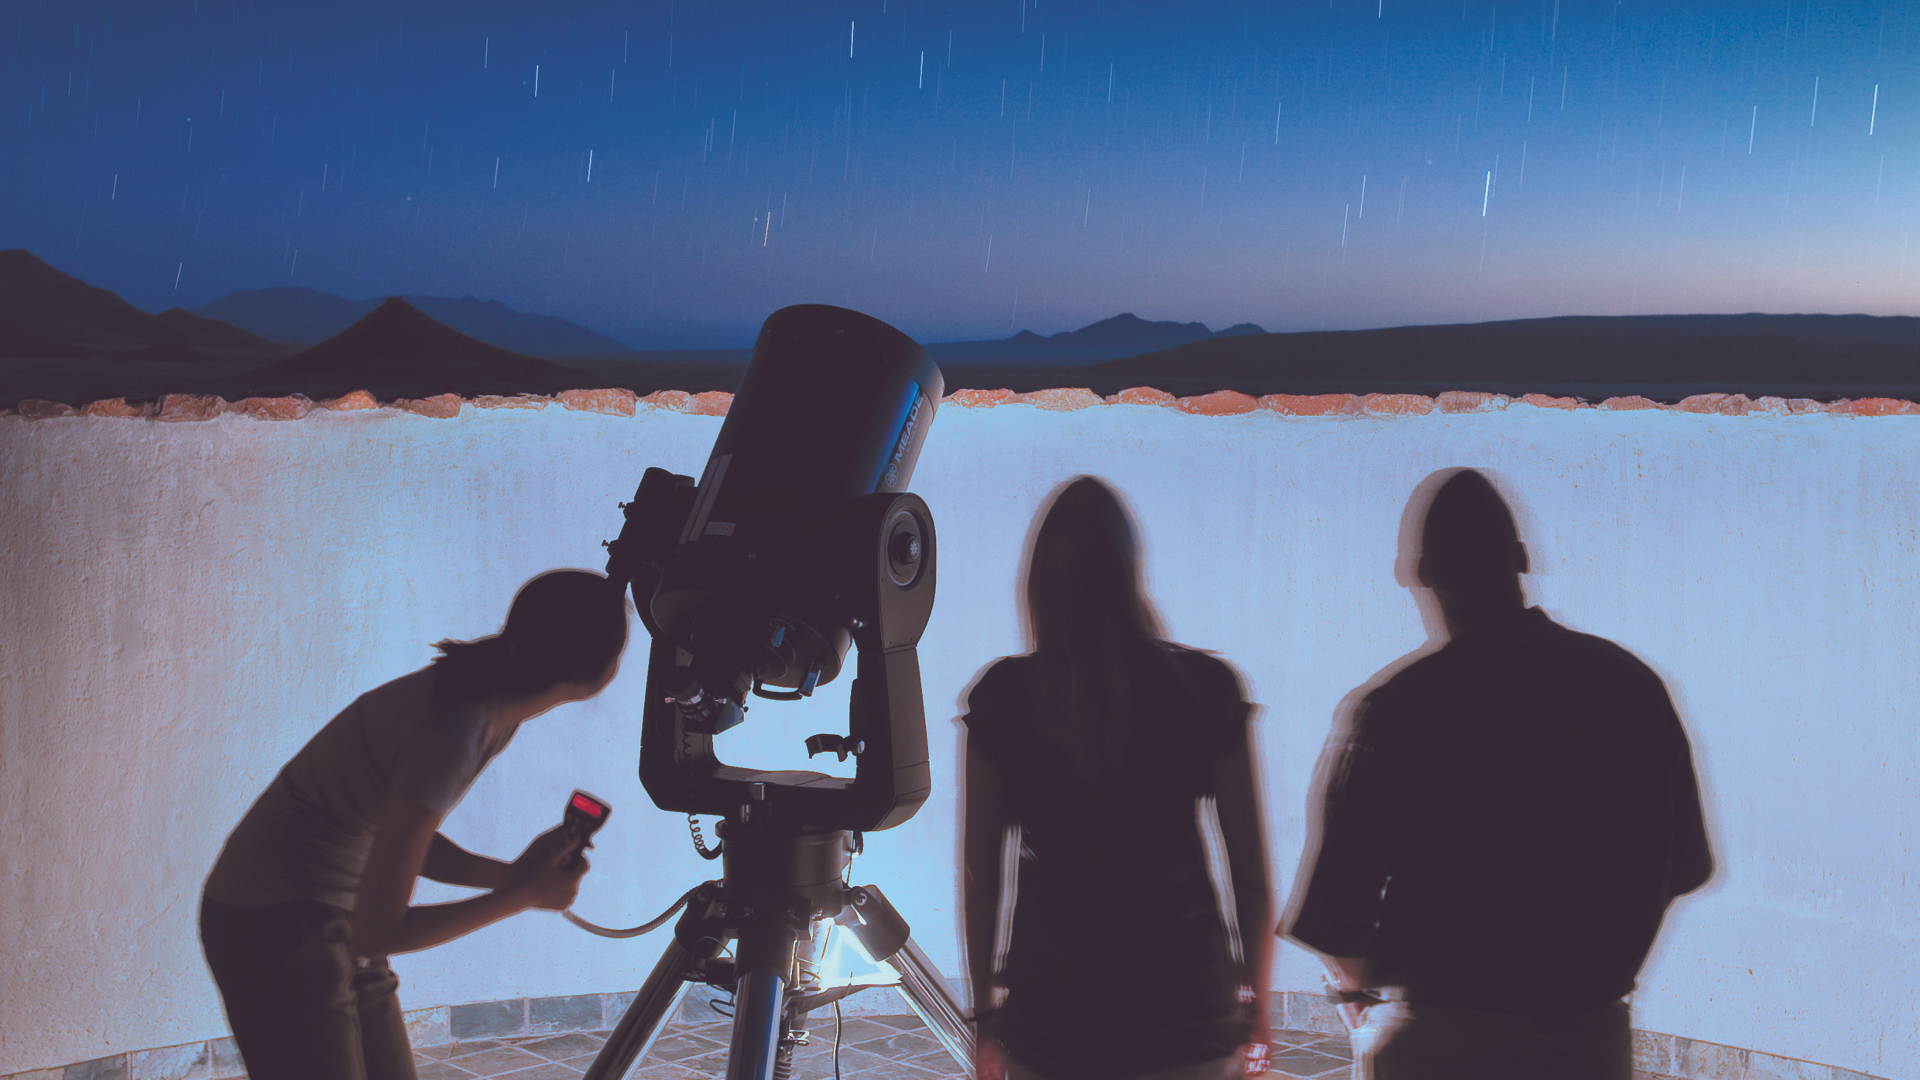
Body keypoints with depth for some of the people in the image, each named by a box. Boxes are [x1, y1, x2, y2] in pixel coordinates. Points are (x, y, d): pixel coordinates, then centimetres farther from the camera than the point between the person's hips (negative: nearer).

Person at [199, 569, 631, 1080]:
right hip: (274, 928, -9)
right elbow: (377, 932, -25)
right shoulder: (451, 735, -29)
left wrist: (510, 874, -5)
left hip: (335, 923, 9)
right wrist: (520, 896, -17)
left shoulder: (494, 707, -2)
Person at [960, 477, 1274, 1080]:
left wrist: (984, 1015, 11)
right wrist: (1256, 1003, 11)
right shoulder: (1205, 687, -5)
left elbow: (979, 874, 0)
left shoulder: (1003, 697, -5)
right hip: (1189, 1029, 0)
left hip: (1050, 1031, 0)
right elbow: (1251, 865, -1)